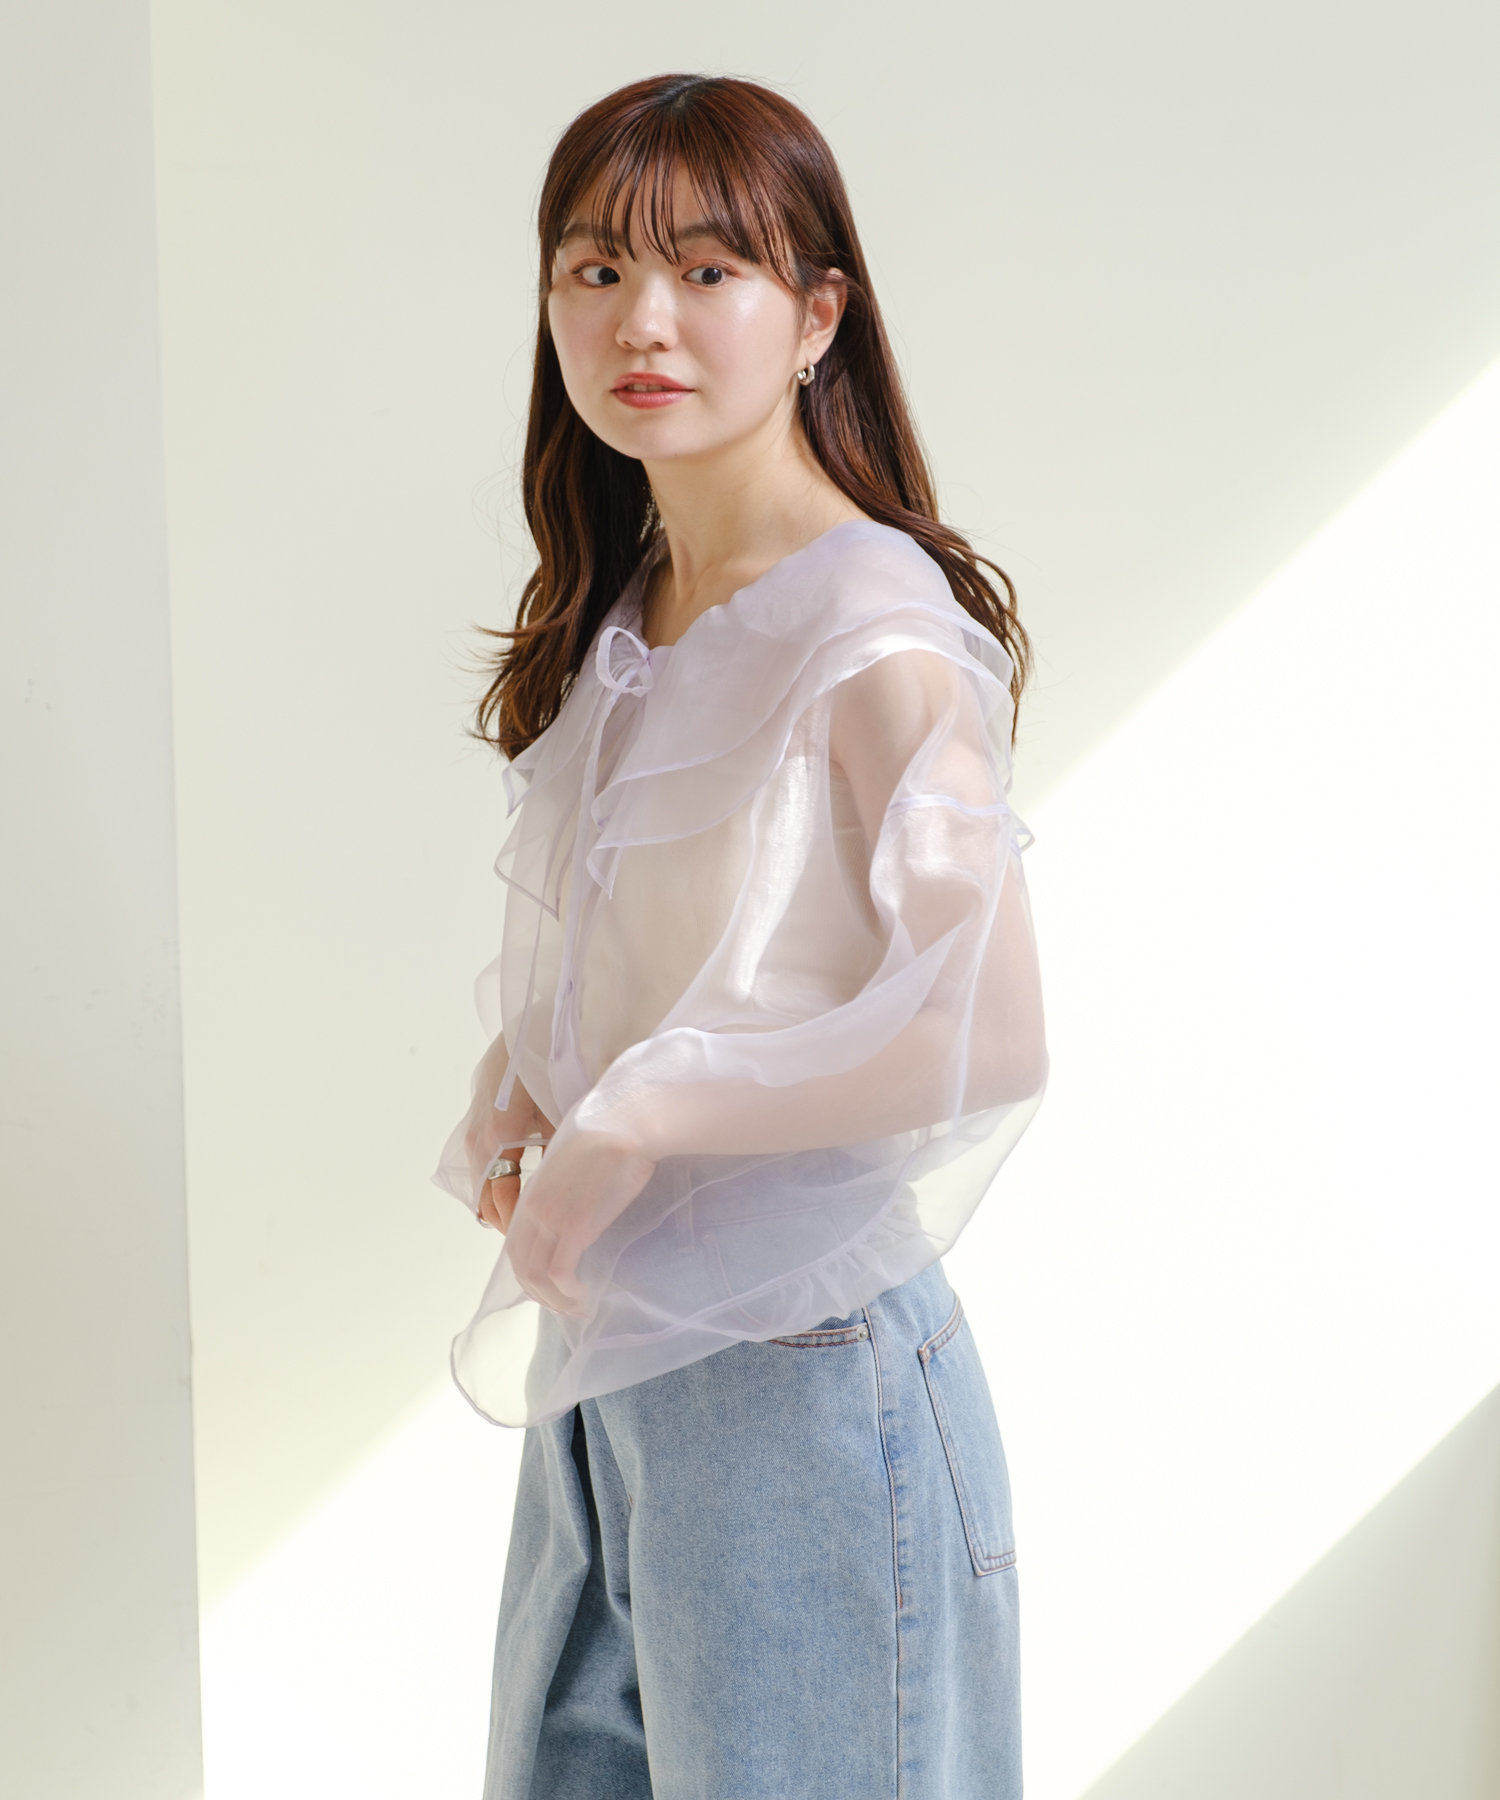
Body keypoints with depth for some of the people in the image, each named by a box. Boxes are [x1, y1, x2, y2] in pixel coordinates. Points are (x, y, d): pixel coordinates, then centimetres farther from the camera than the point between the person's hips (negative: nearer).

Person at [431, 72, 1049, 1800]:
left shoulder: (876, 634, -16)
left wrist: (633, 1122, -18)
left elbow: (986, 1039, -25)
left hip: (798, 1356, -8)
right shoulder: (618, 622, 8)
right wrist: (507, 1086, 0)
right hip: (603, 1349, 8)